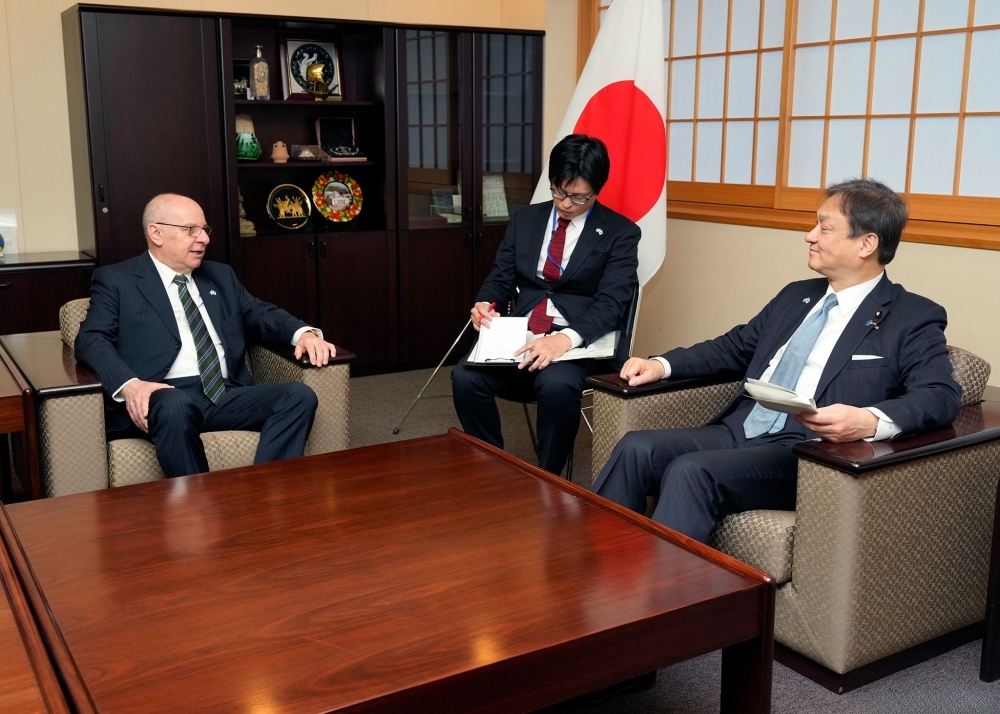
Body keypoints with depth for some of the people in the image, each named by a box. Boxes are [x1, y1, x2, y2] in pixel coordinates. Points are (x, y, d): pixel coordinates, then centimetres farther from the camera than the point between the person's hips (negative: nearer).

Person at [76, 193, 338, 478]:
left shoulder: (220, 276, 24)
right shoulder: (115, 280, 8)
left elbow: (261, 314, 23)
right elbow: (92, 339, -3)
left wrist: (303, 333, -1)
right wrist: (129, 384, -24)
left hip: (226, 394, 5)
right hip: (164, 396, -5)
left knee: (300, 396, -20)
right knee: (175, 407, -40)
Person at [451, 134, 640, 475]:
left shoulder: (620, 233, -1)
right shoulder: (525, 220, 14)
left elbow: (610, 303, -13)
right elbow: (500, 279, 15)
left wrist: (566, 338, -32)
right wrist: (484, 305, -10)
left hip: (582, 342, -4)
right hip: (520, 335, 4)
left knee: (556, 384, -36)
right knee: (465, 376, -23)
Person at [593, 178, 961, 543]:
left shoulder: (913, 318, 1)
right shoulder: (796, 296, 21)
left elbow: (941, 395, -13)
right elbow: (734, 347, 27)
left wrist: (870, 421, -33)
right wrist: (662, 364, 12)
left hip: (807, 454, -6)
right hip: (739, 432, 7)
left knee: (690, 471, -31)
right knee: (636, 449, -16)